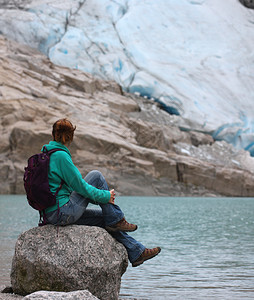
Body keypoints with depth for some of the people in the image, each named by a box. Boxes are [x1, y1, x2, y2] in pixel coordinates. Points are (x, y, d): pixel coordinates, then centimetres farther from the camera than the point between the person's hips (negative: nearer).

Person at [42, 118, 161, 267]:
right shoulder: (60, 156, -17)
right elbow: (80, 185, -14)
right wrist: (105, 196, -3)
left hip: (50, 214, 9)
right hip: (62, 213, -9)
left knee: (104, 217, 14)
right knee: (96, 176, -5)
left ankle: (136, 251, 18)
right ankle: (116, 220, 4)